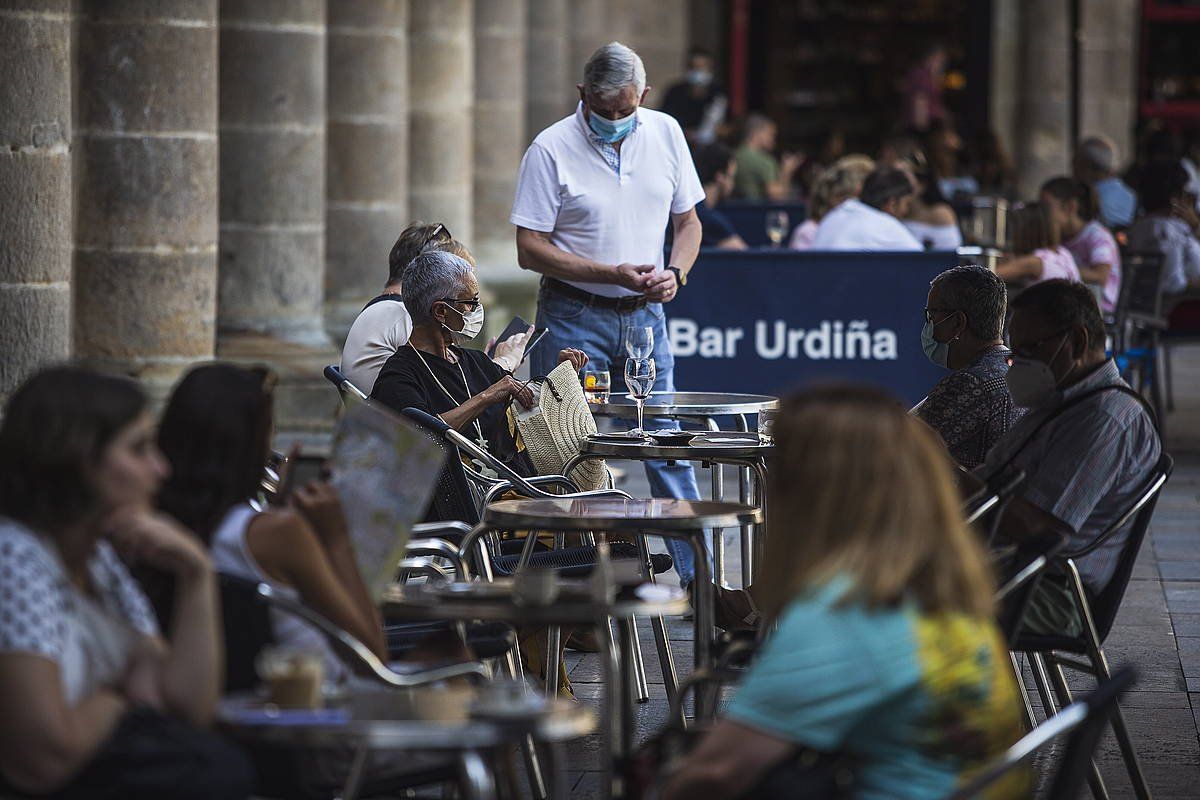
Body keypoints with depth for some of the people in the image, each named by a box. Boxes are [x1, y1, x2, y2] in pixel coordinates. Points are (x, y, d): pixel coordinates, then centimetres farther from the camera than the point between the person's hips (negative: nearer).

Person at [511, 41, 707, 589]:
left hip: (644, 315, 4)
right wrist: (612, 273, -18)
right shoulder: (551, 149, -10)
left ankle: (697, 578, 9)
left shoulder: (665, 134, 4)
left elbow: (687, 221, 14)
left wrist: (675, 273, -6)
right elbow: (530, 249, -11)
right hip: (574, 317, -4)